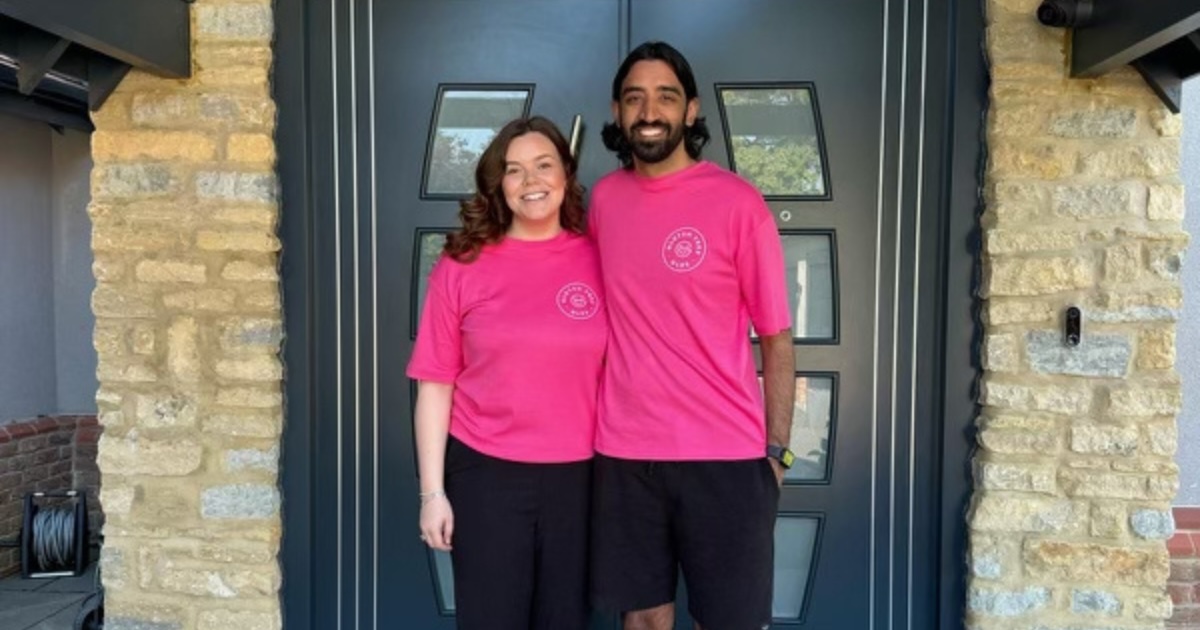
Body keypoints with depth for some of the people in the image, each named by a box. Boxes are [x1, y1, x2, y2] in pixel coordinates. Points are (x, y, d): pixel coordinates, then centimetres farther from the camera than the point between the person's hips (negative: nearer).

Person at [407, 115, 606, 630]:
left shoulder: (599, 260, 0)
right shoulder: (462, 266, -3)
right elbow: (436, 385, -3)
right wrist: (432, 490, -4)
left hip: (578, 475, 2)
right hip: (486, 475, -1)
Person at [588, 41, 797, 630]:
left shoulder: (737, 202, -8)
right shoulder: (604, 198, 5)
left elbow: (776, 338, -5)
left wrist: (776, 450, -6)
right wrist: (598, 419, 10)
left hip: (724, 455, -3)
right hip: (623, 453, 4)